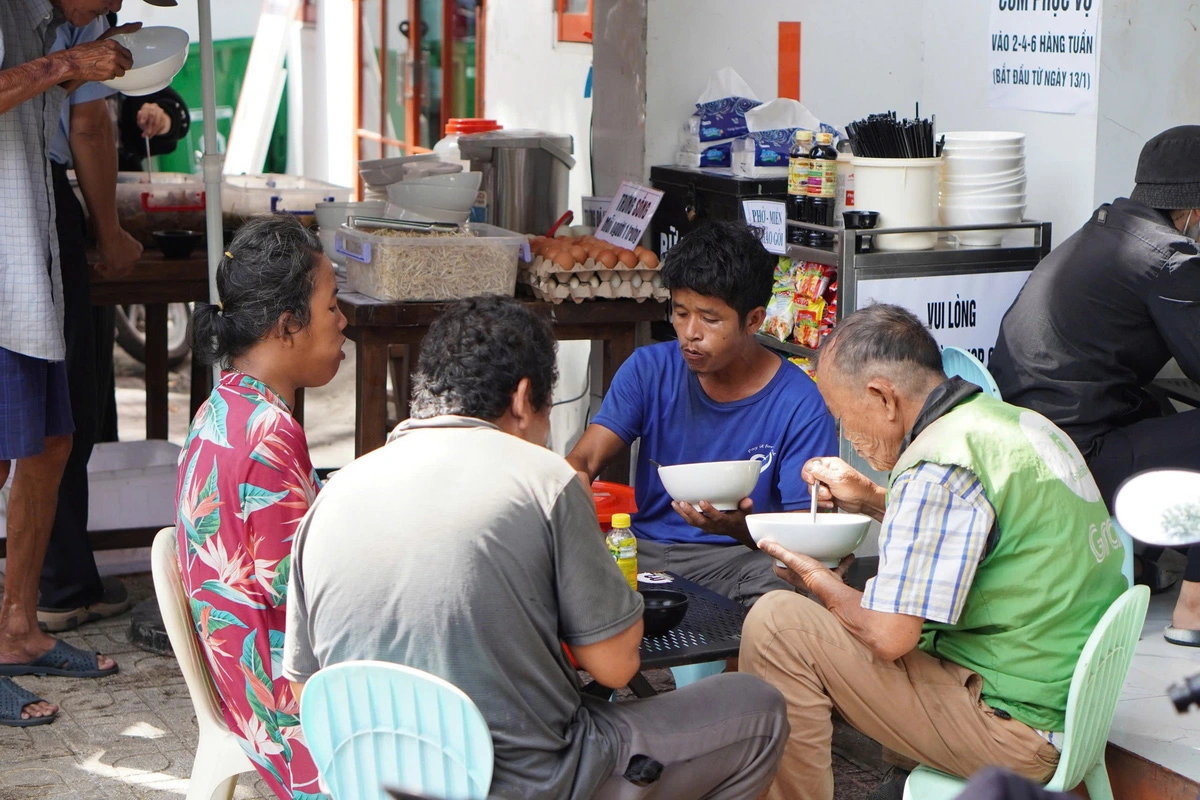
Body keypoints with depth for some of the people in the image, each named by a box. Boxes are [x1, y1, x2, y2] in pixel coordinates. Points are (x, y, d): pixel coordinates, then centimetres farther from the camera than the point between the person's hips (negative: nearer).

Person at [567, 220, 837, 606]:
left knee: (775, 588, -38)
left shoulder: (800, 407, -7)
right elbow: (583, 462, -1)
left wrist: (740, 527, -32)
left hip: (739, 556, -3)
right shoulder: (649, 369, 5)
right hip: (643, 547, 4)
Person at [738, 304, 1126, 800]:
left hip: (1014, 732, -10)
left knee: (777, 624, -13)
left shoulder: (941, 469, -20)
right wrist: (872, 500, 22)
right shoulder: (1021, 423, 8)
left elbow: (887, 636, -21)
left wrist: (822, 585, -2)